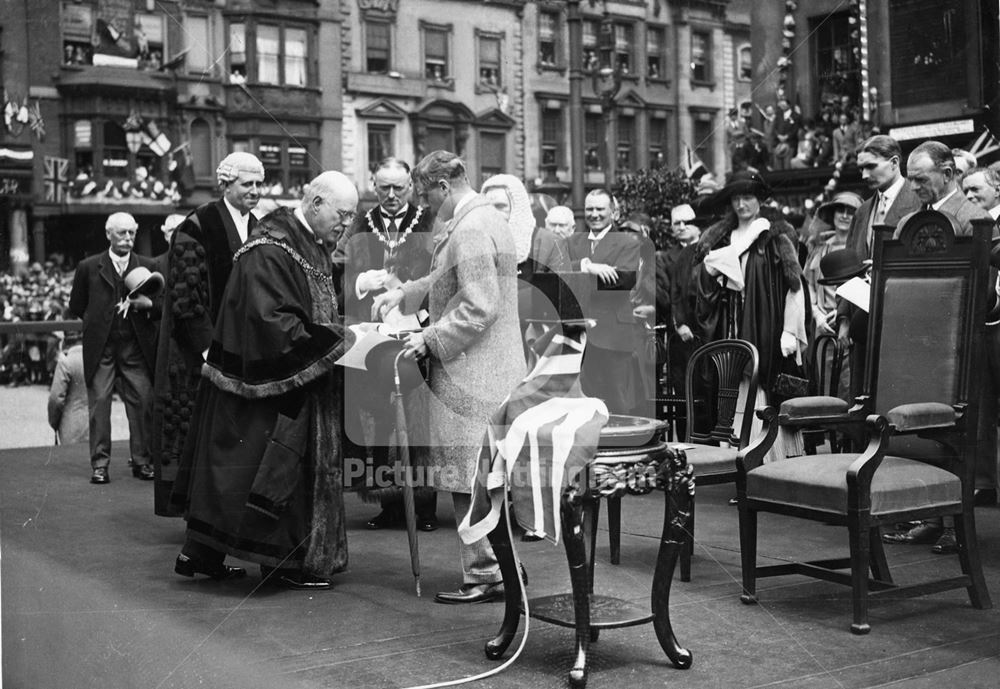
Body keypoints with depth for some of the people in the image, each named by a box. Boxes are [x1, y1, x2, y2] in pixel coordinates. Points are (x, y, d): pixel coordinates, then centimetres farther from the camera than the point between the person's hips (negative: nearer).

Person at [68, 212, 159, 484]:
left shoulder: (147, 266, 9)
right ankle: (100, 463, 3)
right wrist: (98, 322, 7)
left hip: (136, 347, 1)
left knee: (141, 402, -2)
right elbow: (76, 306, 14)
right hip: (100, 348, -1)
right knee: (99, 403, -2)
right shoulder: (89, 267, 7)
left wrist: (147, 304, -10)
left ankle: (141, 461, 6)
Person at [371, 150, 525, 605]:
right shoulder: (485, 218, 15)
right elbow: (449, 283, 26)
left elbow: (479, 308, -23)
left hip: (472, 377, -10)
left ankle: (484, 576, 5)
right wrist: (402, 294, 18)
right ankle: (500, 565, 23)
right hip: (493, 371, 10)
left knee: (468, 479, -2)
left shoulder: (471, 230, -18)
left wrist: (430, 339, -15)